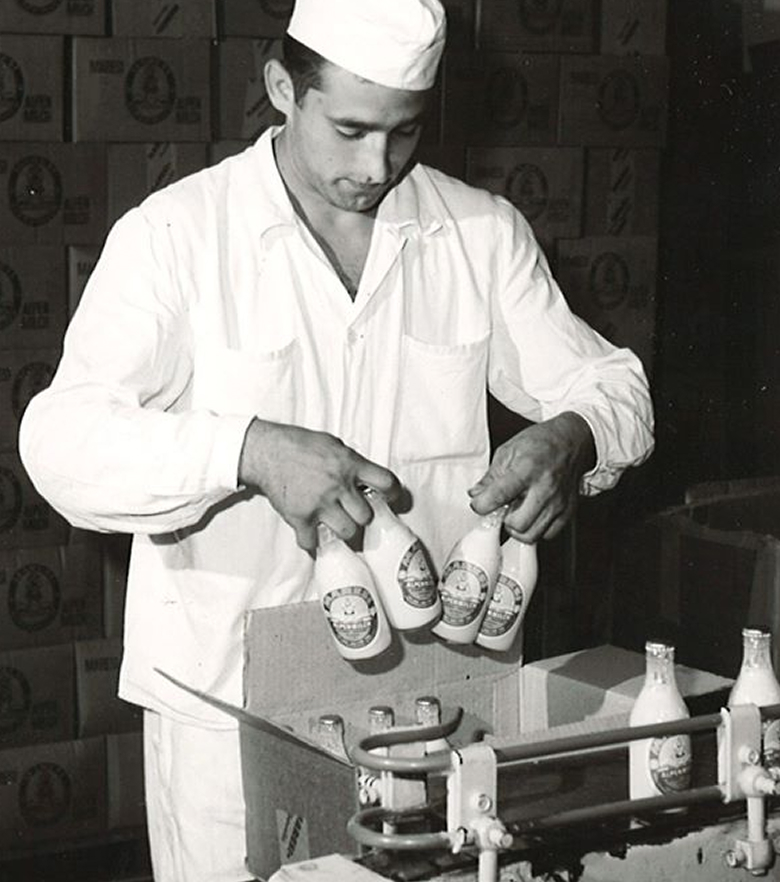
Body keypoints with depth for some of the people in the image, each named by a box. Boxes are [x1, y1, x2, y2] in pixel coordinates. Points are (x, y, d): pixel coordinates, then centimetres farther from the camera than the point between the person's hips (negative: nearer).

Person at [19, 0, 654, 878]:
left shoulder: (483, 232, 4)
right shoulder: (174, 234, -7)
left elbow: (609, 383, 8)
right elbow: (63, 439, -16)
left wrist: (571, 436, -16)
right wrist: (249, 450, -32)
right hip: (229, 698, -3)